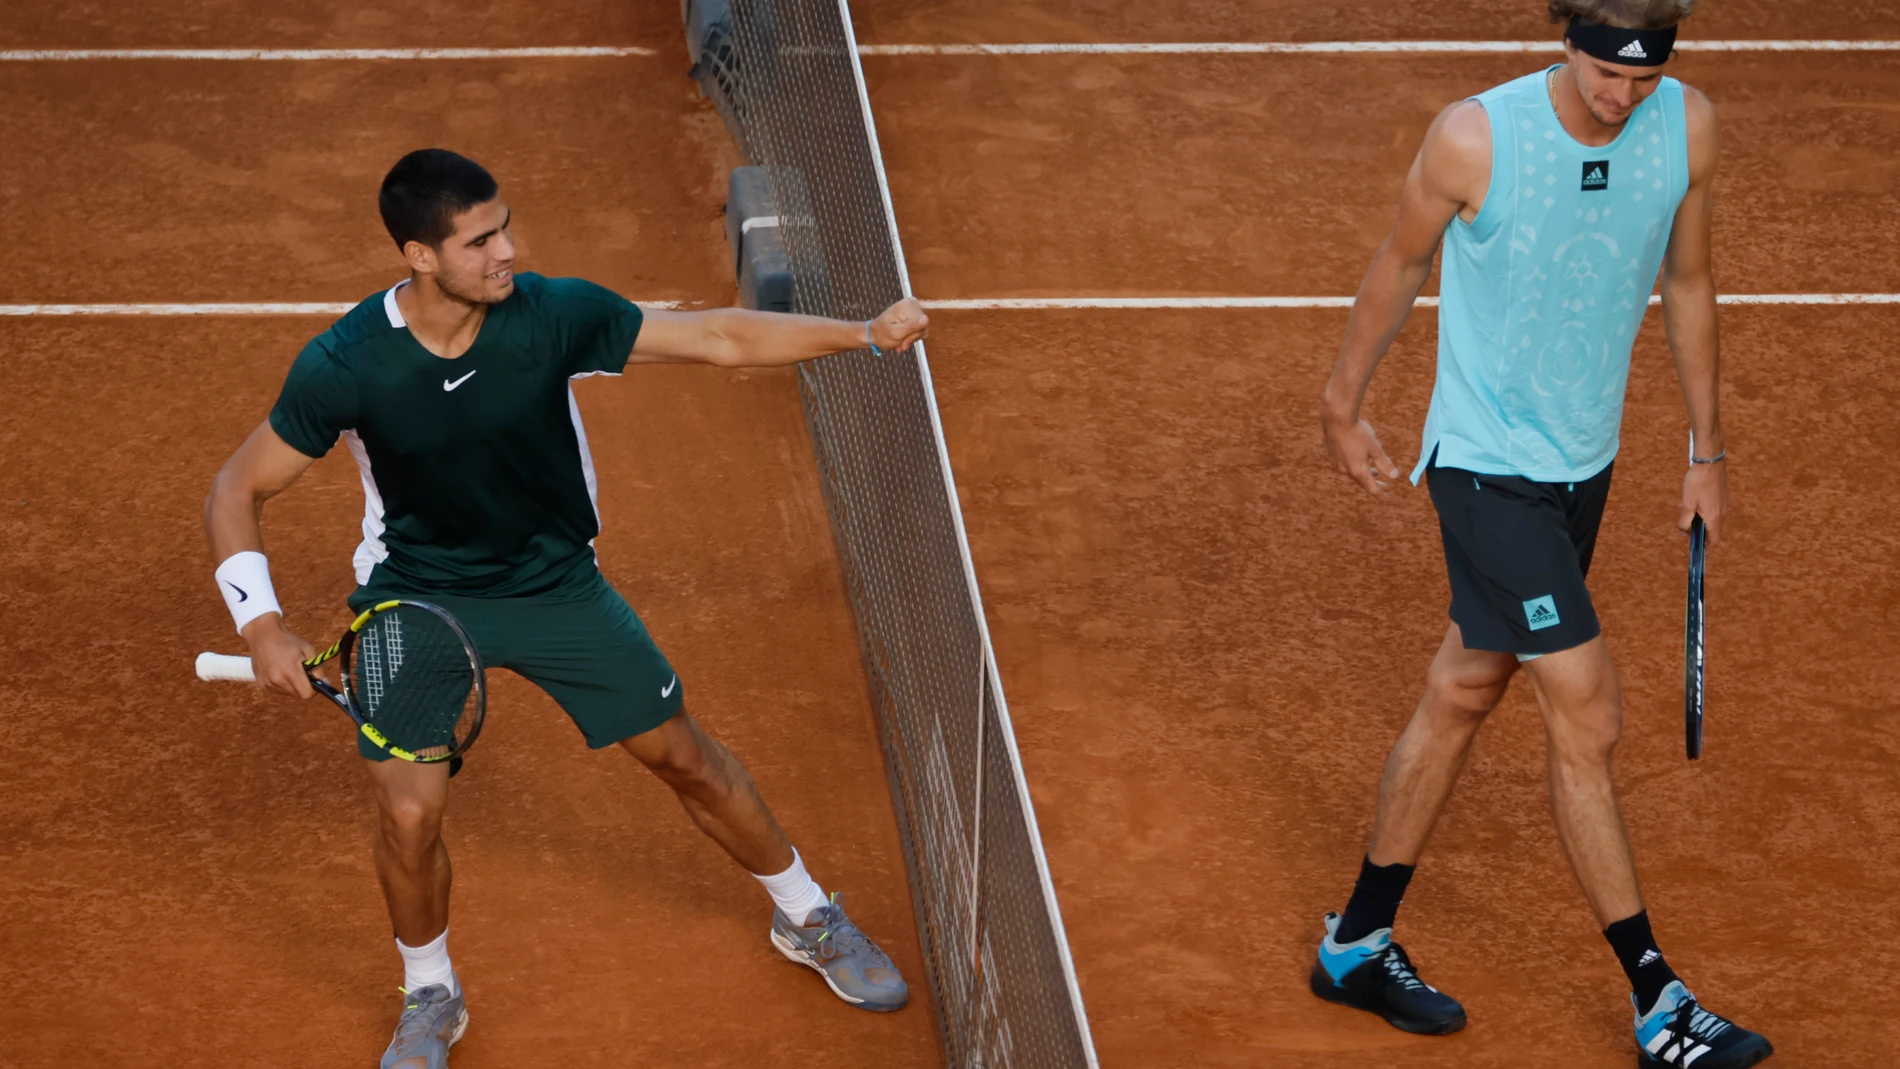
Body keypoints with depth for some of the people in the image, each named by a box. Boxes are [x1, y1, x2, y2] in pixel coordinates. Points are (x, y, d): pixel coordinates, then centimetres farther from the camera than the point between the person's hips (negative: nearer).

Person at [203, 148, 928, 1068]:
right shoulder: (341, 369, -24)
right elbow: (237, 491, -12)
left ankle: (807, 921, 35)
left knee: (683, 754, 9)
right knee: (410, 811, -15)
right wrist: (261, 624, -24)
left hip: (554, 581, 2)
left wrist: (863, 334, -23)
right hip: (416, 594, -2)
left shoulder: (554, 316, -21)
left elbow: (722, 338, -13)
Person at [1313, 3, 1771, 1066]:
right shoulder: (1473, 139, -20)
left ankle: (1360, 940, 29)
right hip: (1488, 464, -5)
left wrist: (1707, 450, 12)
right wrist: (1344, 405, 9)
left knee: (1463, 694, 15)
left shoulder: (1689, 127, -8)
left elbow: (1688, 281, 8)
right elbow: (1401, 267, -2)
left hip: (1585, 459, 5)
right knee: (1589, 717, -8)